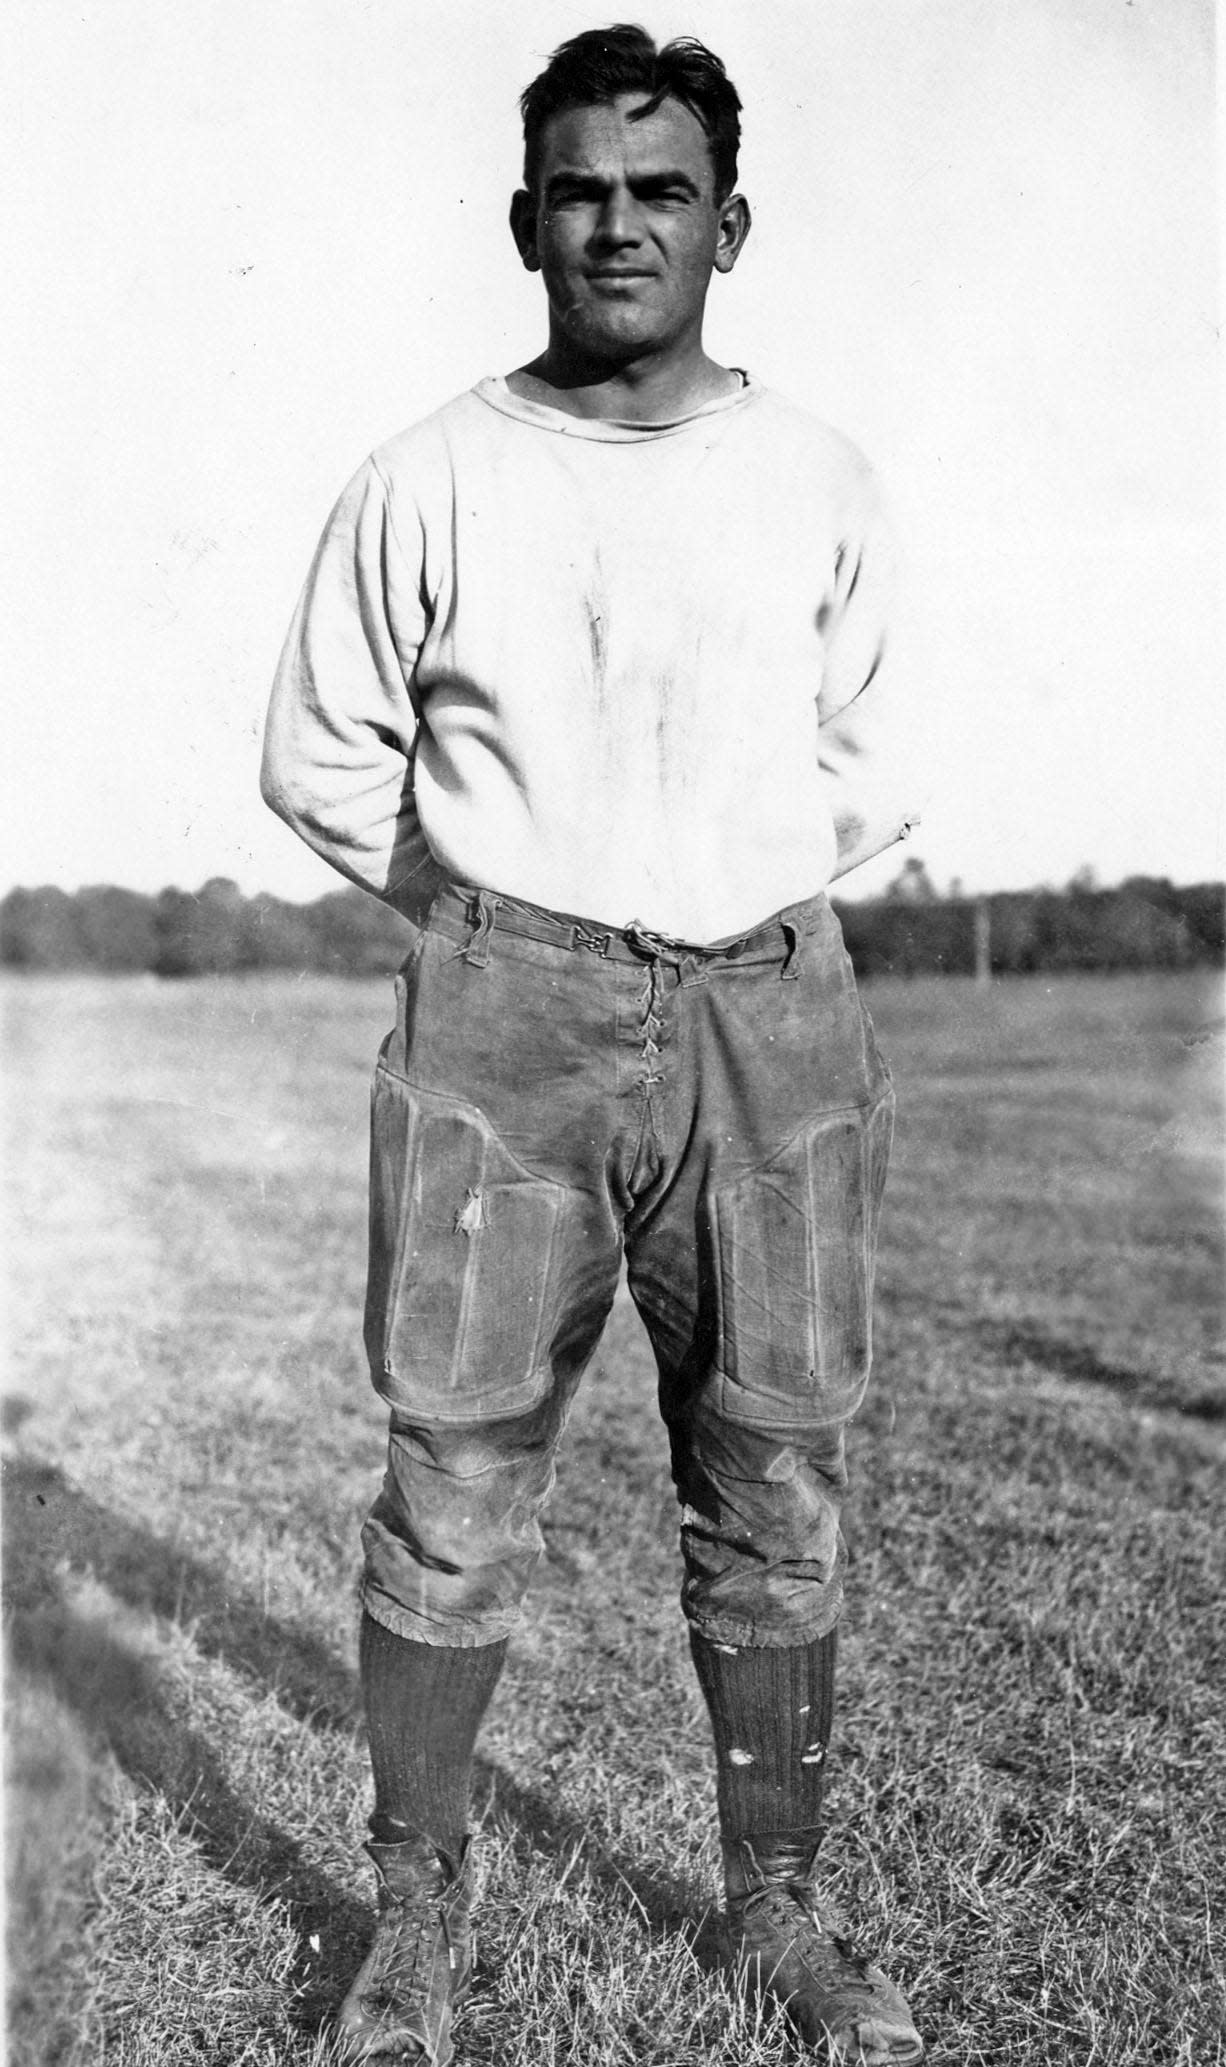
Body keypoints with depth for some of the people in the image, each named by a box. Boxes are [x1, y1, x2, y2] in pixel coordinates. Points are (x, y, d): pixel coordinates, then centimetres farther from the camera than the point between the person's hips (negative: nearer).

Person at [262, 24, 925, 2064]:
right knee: (455, 1490, 1)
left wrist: (748, 923, 8)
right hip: (500, 1013, -2)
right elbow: (323, 756, 9)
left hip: (770, 1010, 2)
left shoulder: (818, 480, 8)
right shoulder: (427, 482, 2)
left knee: (778, 1490, 7)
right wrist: (486, 929, 5)